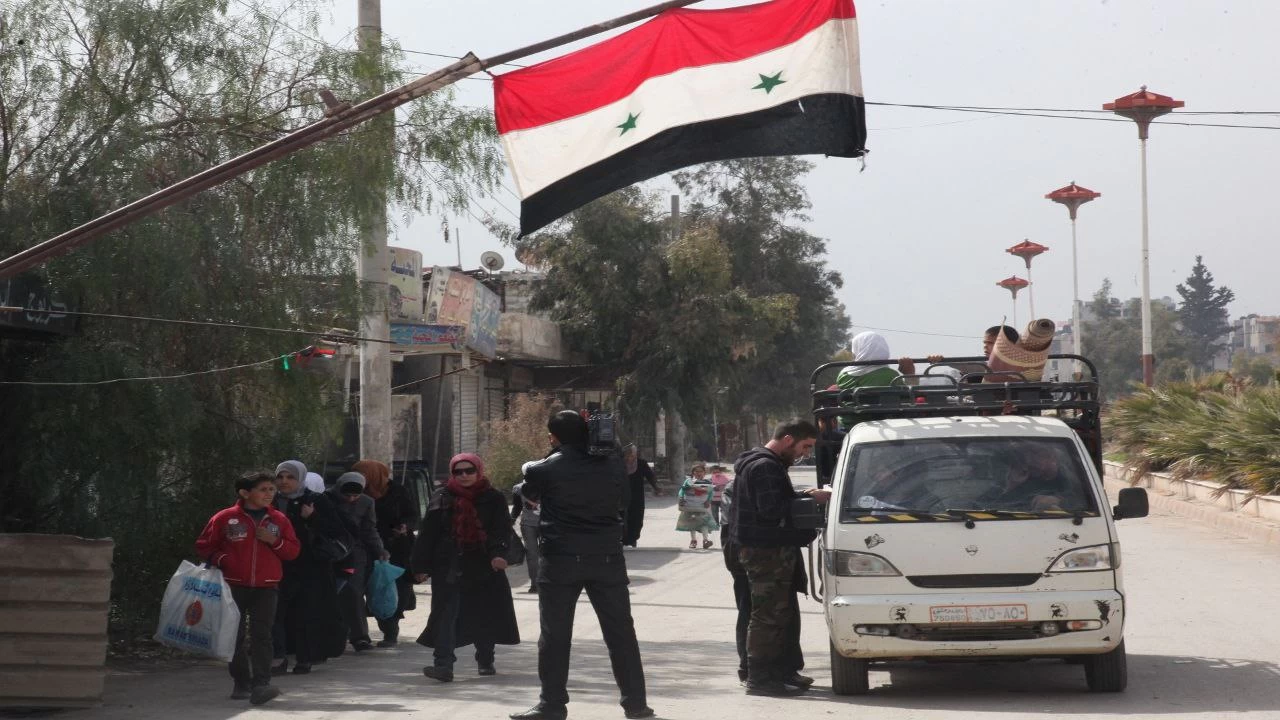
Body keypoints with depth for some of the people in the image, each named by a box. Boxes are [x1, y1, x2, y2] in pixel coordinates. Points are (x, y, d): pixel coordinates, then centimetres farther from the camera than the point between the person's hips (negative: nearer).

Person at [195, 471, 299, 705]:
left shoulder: (279, 520, 6)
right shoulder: (225, 518, -2)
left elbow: (293, 551, 9)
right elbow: (204, 546, 6)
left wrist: (275, 541, -9)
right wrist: (220, 559, -11)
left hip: (266, 587, 0)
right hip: (233, 586, 0)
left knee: (261, 635, -10)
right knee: (236, 636, 7)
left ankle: (261, 685, -16)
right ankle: (241, 683, 19)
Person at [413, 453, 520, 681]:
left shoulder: (493, 499, 4)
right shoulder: (442, 500, 5)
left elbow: (502, 530, -5)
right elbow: (427, 535, 4)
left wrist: (498, 553, -24)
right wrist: (422, 566, -1)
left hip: (484, 567, 1)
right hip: (449, 568, -1)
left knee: (485, 616, 11)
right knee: (446, 615, -11)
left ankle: (485, 661, 28)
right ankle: (443, 665, -16)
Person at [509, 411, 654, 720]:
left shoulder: (546, 468, -5)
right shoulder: (614, 464, 2)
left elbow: (530, 496, 14)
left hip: (562, 559, -3)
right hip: (608, 558, 3)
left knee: (555, 634, 4)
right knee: (621, 631, 9)